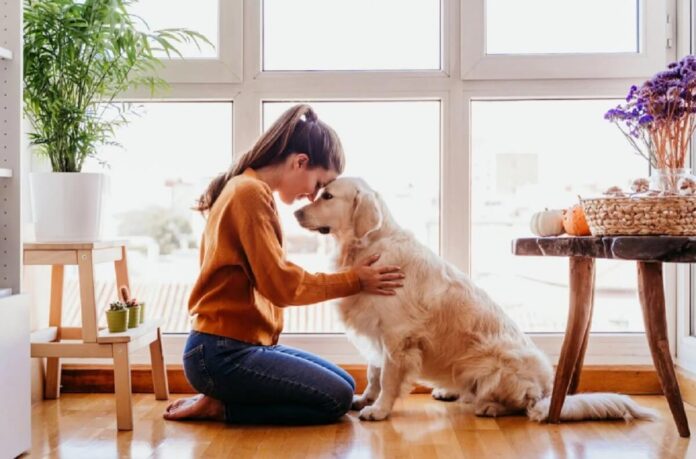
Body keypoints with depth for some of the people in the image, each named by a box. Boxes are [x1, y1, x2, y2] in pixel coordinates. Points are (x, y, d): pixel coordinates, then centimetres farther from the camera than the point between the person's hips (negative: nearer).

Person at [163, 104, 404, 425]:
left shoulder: (245, 189, 15)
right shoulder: (251, 193, -16)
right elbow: (280, 284, -18)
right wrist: (354, 280, -8)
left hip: (241, 344, 10)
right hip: (223, 353, -10)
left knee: (344, 385, 12)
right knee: (337, 399, -10)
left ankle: (222, 399, 8)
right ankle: (219, 407, -3)